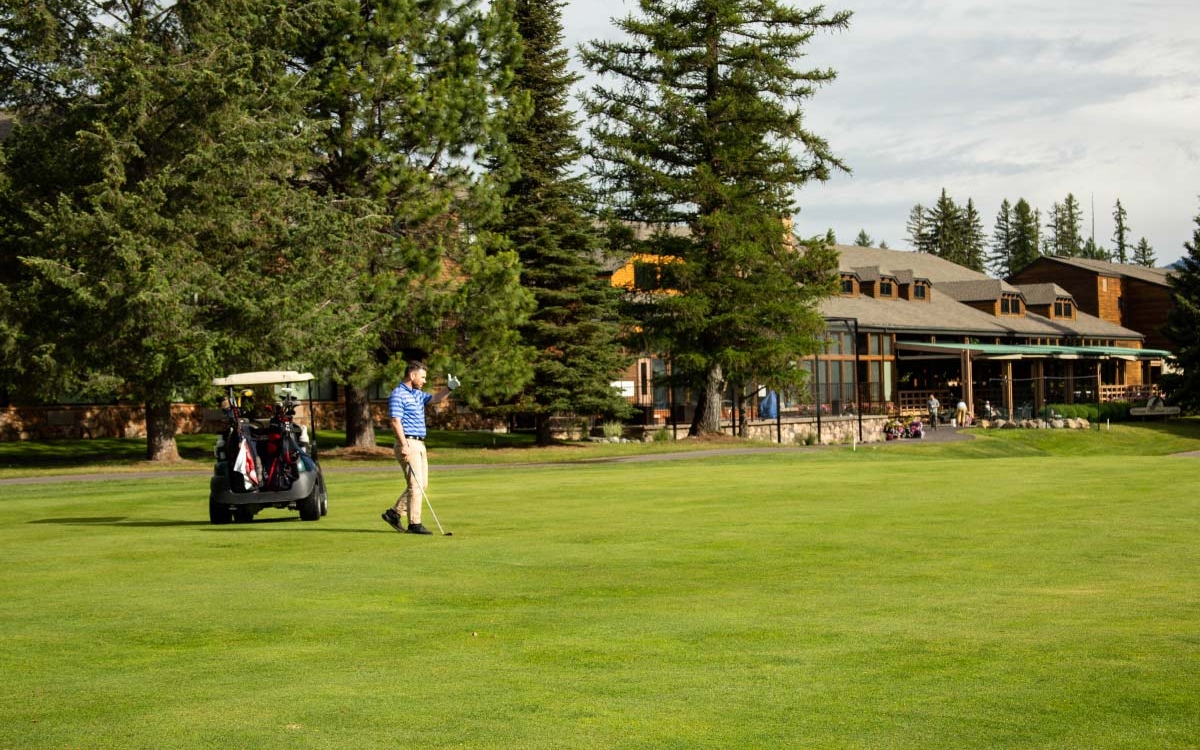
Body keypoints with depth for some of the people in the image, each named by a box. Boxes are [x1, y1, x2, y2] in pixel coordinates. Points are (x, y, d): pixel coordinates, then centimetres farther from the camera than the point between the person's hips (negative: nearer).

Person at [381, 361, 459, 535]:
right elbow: (395, 422, -18)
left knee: (422, 484, 11)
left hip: (419, 444, 10)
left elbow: (434, 398, 18)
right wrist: (404, 445, -25)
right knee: (415, 484, -9)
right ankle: (414, 524, -5)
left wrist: (449, 388, -2)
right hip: (408, 444, -10)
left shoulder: (417, 394, 17)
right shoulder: (398, 395, -11)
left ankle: (394, 513, 18)